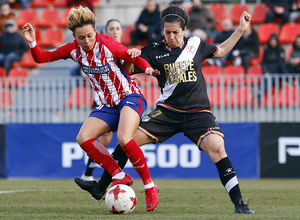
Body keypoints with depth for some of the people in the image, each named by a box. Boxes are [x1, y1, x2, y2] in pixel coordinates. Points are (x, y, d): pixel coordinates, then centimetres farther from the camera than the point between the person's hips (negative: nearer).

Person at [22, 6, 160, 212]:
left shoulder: (107, 44, -18)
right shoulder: (74, 49, -3)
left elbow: (136, 58, -10)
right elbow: (42, 57, 3)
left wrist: (147, 68, -31)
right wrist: (32, 43, -16)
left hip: (130, 97, -7)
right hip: (107, 105, 7)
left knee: (124, 138, -31)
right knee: (83, 138, -13)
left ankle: (150, 187, -17)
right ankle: (120, 177, -4)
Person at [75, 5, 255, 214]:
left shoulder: (196, 45, 6)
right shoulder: (155, 51, 2)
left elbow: (220, 51, 24)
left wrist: (241, 29, 19)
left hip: (198, 112, -1)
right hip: (168, 110, 1)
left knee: (216, 147, -25)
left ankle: (238, 203, -20)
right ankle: (101, 186, 9)